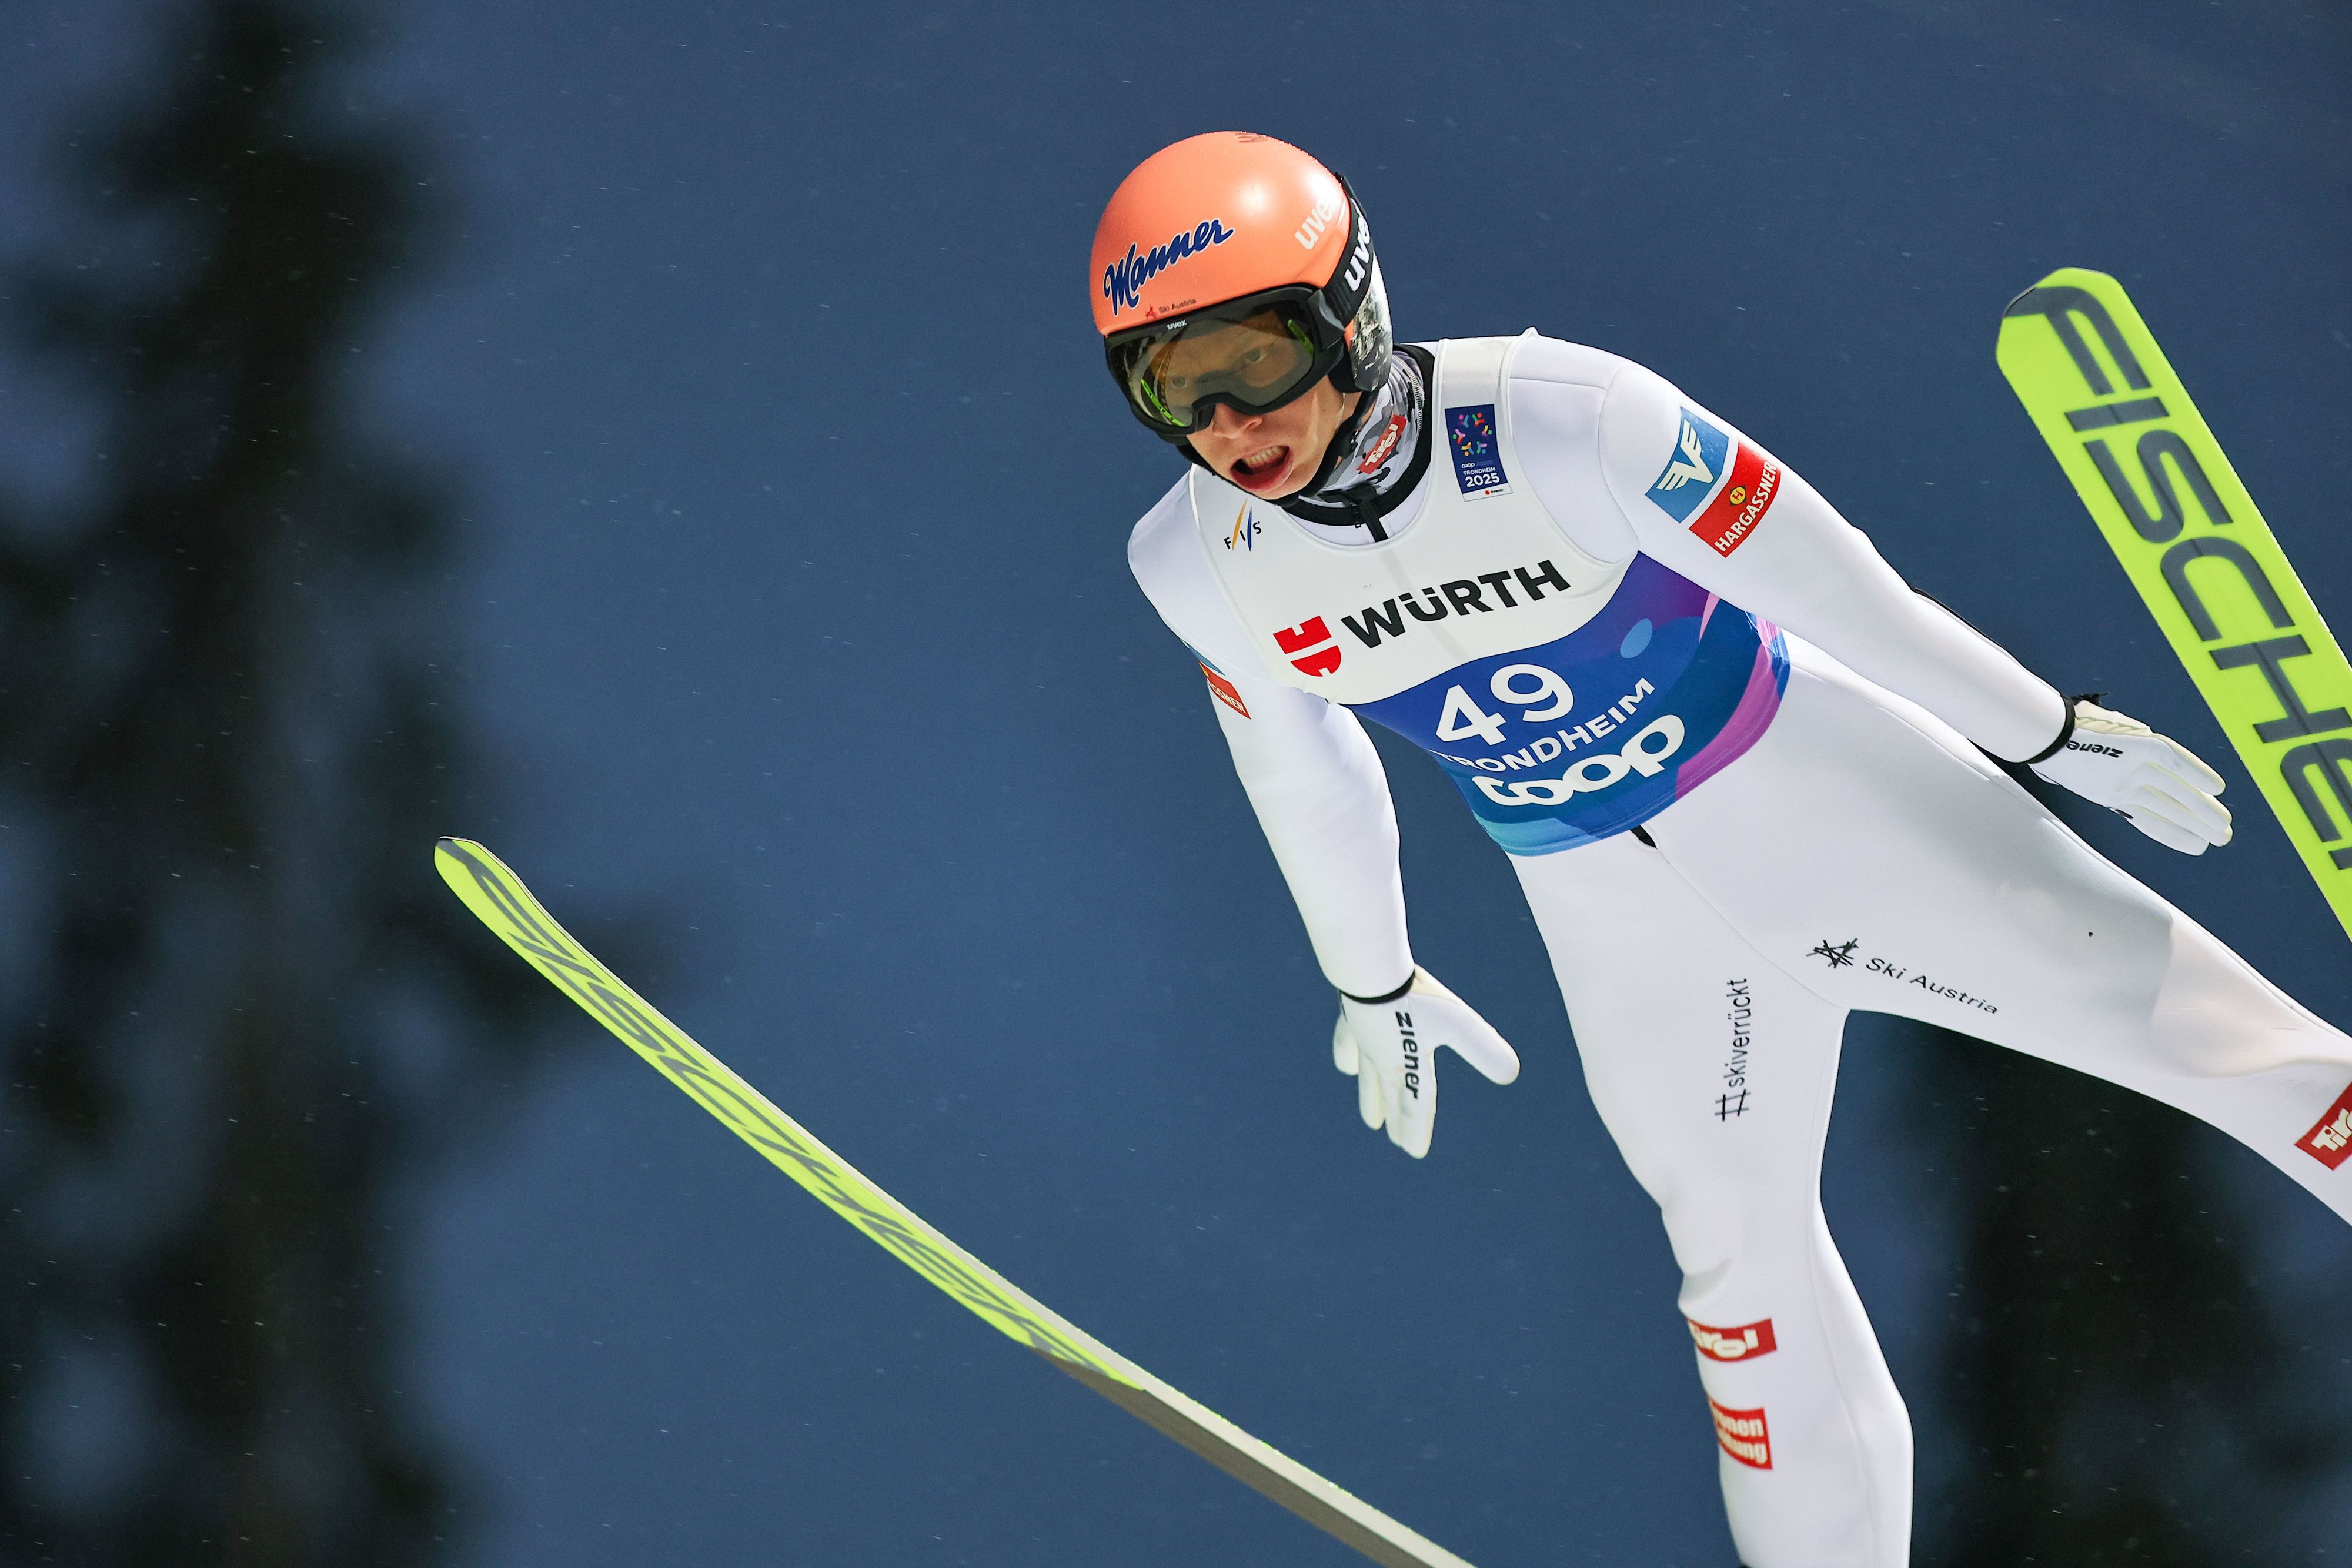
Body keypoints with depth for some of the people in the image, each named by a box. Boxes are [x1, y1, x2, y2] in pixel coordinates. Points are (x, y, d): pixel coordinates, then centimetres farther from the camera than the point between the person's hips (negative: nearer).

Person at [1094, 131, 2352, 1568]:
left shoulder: (1557, 422, -29)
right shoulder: (1197, 566, -16)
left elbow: (1826, 578, -17)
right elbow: (1298, 766, 4)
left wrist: (2059, 735, -6)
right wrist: (1373, 985, 18)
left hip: (1799, 776, -3)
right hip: (1608, 899, 3)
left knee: (2133, 992, -7)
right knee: (1735, 1234, 11)